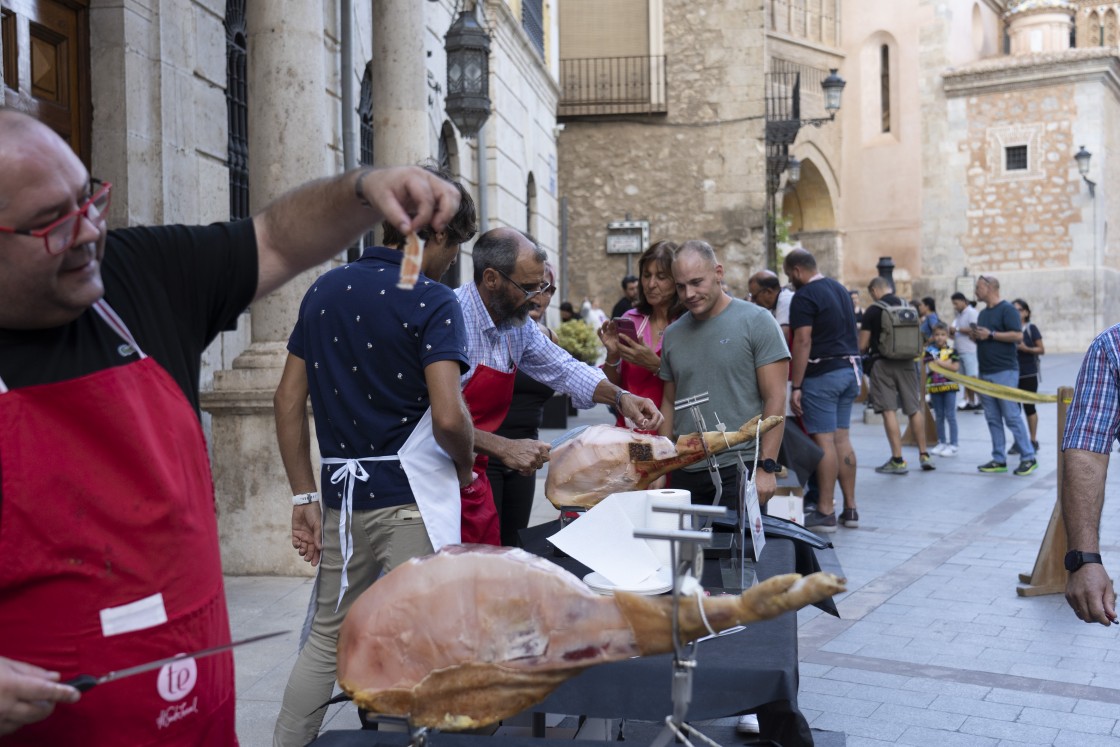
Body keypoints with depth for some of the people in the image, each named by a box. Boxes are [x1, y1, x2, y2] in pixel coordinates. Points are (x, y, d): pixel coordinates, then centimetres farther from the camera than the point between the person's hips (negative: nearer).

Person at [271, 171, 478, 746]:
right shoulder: (432, 301, -10)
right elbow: (448, 417, -21)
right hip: (411, 498, -6)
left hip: (342, 495, 6)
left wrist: (305, 496, 11)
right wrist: (465, 467, 0)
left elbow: (289, 400, 9)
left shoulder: (324, 289, 10)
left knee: (326, 638, 18)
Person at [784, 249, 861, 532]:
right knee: (842, 438, 11)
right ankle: (850, 509, 15)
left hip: (822, 374, -8)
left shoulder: (804, 296, -12)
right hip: (850, 369, 8)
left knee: (824, 441, -5)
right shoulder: (840, 289, 16)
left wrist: (795, 386, -16)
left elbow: (803, 342, -17)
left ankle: (825, 513, -1)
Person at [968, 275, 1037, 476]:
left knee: (1012, 416, -7)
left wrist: (990, 334, -18)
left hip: (1004, 371, -8)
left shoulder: (1007, 309, -7)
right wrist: (975, 336, 5)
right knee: (993, 418, 7)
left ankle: (1028, 458, 0)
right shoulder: (983, 313, 18)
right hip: (985, 372, 8)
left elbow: (1018, 336, -17)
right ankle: (999, 460, 10)